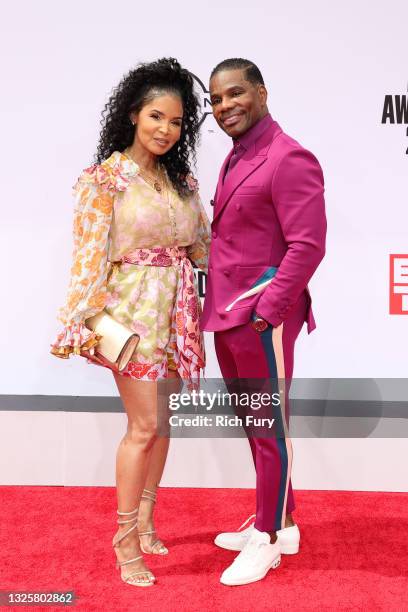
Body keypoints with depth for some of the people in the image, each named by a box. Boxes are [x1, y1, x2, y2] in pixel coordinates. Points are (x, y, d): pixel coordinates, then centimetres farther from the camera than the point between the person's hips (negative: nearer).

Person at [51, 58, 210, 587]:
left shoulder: (181, 178, 11)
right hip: (133, 307, -6)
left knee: (163, 421, 11)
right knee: (144, 427, -5)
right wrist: (83, 321, -14)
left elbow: (202, 244, 15)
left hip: (176, 307, 6)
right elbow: (90, 252, -11)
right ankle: (125, 539, 13)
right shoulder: (105, 178, -7)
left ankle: (145, 521, 28)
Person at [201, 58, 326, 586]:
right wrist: (221, 307, 12)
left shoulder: (289, 159, -13)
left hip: (262, 318, -9)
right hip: (228, 315, 9)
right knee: (252, 424, 17)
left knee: (269, 428, 4)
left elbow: (307, 245, -19)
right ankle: (277, 522, 34)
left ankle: (269, 540, 20)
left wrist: (266, 311, -20)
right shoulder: (235, 158, 16)